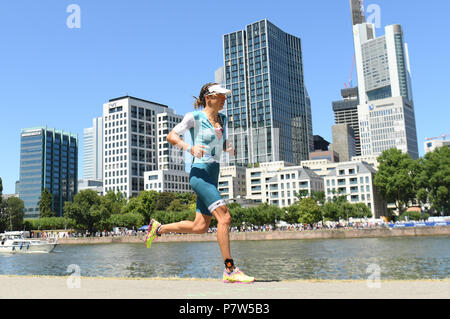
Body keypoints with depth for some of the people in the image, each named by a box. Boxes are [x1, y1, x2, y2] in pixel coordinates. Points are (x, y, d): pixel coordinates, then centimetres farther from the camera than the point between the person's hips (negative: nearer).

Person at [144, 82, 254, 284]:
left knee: (200, 227, 9)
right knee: (224, 217, -18)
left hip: (213, 175, 9)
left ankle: (158, 228, 29)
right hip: (200, 173, -8)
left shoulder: (222, 119, 16)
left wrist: (231, 149, 2)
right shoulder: (195, 117, -4)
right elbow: (171, 136, -4)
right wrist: (190, 148, -21)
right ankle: (229, 270, -12)